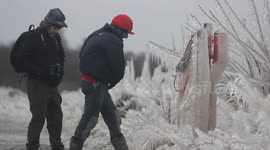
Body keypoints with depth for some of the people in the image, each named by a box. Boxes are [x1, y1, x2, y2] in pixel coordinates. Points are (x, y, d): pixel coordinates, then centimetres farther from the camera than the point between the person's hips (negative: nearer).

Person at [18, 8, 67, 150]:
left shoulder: (56, 37, 12)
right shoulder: (33, 37, -10)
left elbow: (61, 56, 26)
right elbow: (22, 59, -14)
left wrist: (59, 68, 6)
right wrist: (39, 72, -18)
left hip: (52, 83, 7)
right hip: (37, 83, -7)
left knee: (56, 115, 7)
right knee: (39, 116, -8)